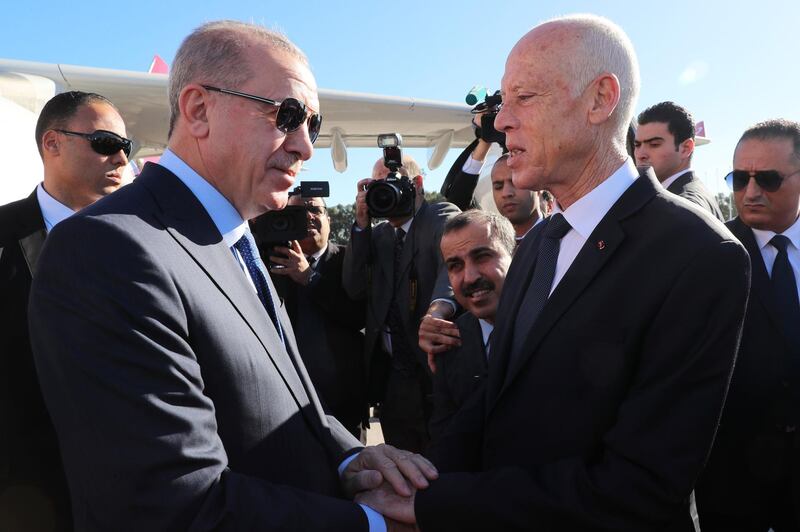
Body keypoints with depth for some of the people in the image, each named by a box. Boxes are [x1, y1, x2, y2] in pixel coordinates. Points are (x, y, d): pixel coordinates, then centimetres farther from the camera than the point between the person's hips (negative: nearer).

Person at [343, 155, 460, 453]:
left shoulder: (444, 217, -4)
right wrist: (361, 225, -3)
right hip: (391, 375, 6)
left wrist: (441, 305, -47)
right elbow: (355, 289, 3)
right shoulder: (377, 235, 15)